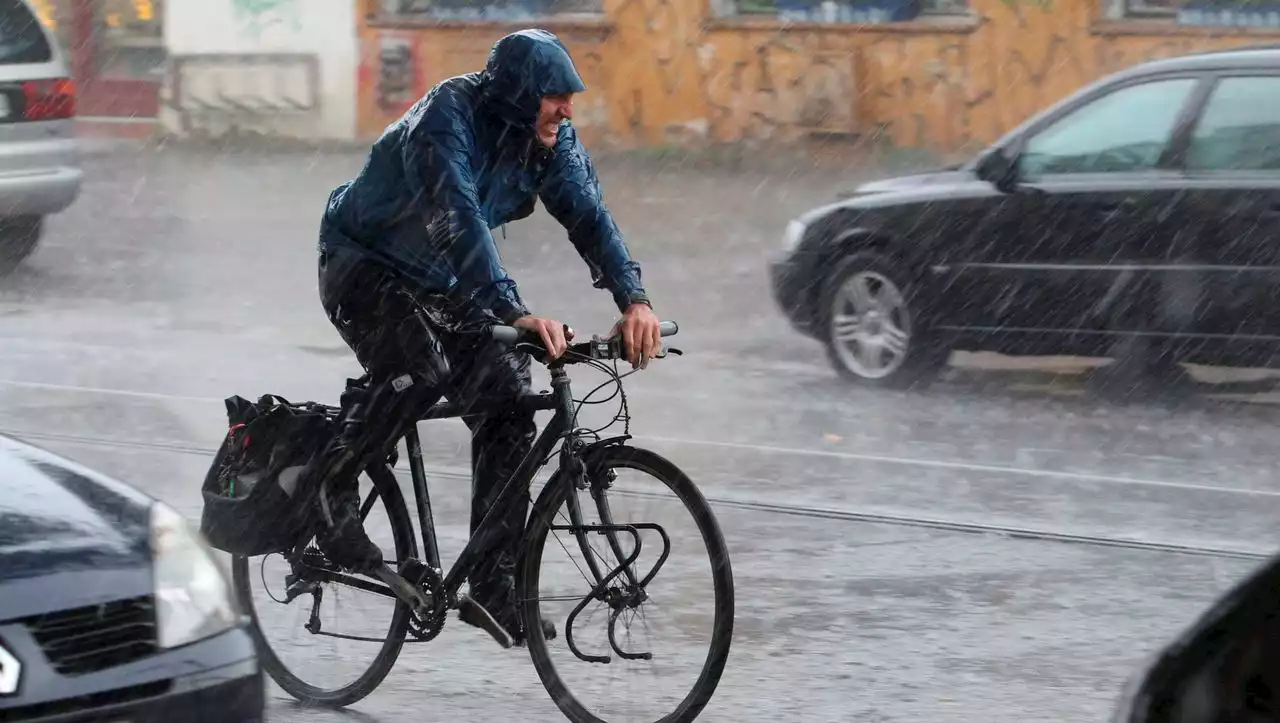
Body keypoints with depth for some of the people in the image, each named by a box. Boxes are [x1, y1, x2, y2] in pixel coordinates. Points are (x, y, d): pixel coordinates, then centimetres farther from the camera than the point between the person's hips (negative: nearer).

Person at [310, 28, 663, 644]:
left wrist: (633, 299, -35)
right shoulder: (447, 118, -30)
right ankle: (331, 481, -9)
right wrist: (514, 314, -54)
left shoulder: (552, 139, -10)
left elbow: (588, 216, -18)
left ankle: (495, 582, -3)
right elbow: (460, 220, -43)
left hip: (441, 285, 7)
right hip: (364, 266, -7)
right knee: (420, 373, -34)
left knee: (507, 398, -9)